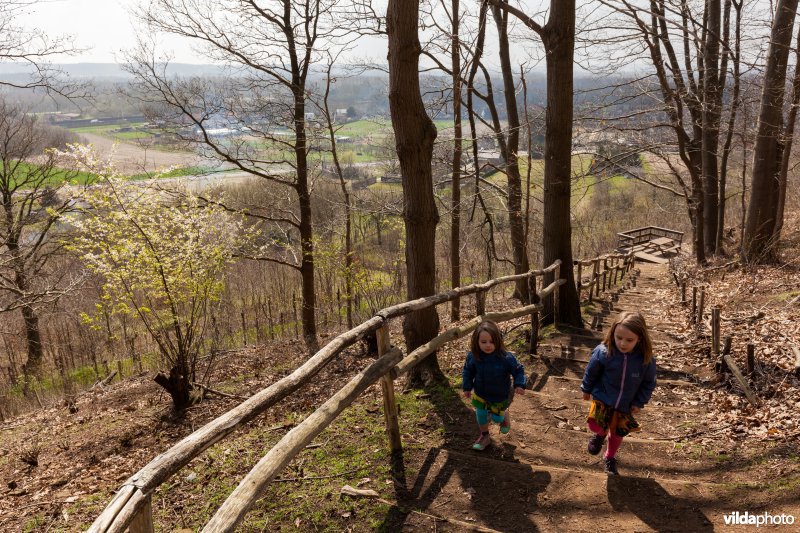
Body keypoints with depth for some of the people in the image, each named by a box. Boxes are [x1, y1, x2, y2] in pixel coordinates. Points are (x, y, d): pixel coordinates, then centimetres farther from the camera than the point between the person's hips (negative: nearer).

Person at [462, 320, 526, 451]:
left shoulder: (506, 358, -30)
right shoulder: (473, 357, -21)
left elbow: (518, 370, -16)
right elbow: (468, 371, -3)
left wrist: (519, 385, -29)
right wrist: (467, 387, -3)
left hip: (500, 396, -2)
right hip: (480, 394, 2)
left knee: (497, 417, 16)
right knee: (481, 415, 10)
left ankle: (504, 415, 53)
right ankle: (484, 436, 37)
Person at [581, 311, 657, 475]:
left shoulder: (646, 360, -23)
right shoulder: (603, 352, -26)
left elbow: (649, 383, -4)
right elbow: (591, 372, -6)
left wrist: (639, 402, -2)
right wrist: (586, 390, 6)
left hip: (625, 405, 2)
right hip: (602, 398, -2)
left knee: (618, 433, 17)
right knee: (595, 424, -21)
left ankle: (610, 458, 47)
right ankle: (600, 434, 17)